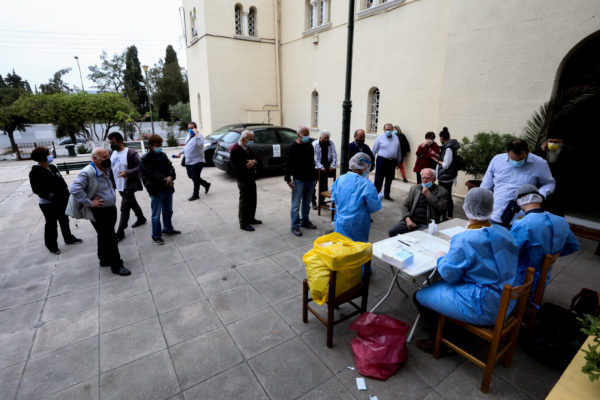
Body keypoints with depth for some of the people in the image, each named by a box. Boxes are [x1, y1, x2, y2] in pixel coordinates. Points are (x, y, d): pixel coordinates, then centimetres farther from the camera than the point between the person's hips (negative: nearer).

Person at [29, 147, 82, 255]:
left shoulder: (53, 167, 5)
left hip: (62, 200, 6)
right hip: (48, 203, -6)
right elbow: (36, 189, -18)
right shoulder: (35, 172, -15)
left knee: (64, 220, 19)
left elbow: (61, 180, 12)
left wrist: (66, 191, 3)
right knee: (51, 224, 6)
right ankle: (51, 246, 22)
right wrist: (49, 195, -26)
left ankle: (68, 238, 37)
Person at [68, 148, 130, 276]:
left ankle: (105, 260, 37)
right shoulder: (87, 173, -20)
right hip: (99, 213, -8)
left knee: (105, 237, 21)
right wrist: (89, 203, -26)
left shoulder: (107, 170, 7)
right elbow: (74, 189, -30)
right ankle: (116, 266, 10)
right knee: (109, 239, -1)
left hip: (111, 209, 8)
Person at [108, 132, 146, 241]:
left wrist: (127, 173, -30)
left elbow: (140, 167, -18)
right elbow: (109, 167, 16)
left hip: (129, 186, -7)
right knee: (132, 203, 22)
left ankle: (120, 232, 4)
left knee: (124, 208, -5)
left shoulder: (131, 153, -15)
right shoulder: (112, 153, 7)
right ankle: (141, 218, 42)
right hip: (119, 186, 7)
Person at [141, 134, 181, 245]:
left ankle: (168, 229, 39)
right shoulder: (145, 159, -10)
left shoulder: (163, 155, 9)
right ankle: (156, 236, 15)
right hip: (156, 190, -6)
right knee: (156, 214, 3)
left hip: (167, 188, 6)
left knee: (168, 211, 20)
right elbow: (150, 175, -17)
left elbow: (170, 167, 5)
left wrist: (171, 177, -16)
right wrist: (165, 180, -20)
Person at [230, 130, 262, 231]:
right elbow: (234, 166, -20)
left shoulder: (248, 148, 11)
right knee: (244, 201, 0)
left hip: (251, 178, 9)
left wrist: (254, 161, -5)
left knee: (253, 200, 16)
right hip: (243, 180, -9)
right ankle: (243, 223, 11)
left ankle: (251, 218, 32)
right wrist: (246, 166, -20)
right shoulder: (235, 149, -15)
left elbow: (255, 158, 17)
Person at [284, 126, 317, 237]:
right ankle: (295, 226, 6)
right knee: (296, 205, -2)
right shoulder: (294, 147, -8)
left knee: (307, 203, 17)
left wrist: (313, 177, 17)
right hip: (298, 180, -6)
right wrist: (288, 179, -17)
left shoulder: (310, 146, 11)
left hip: (310, 180, 7)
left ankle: (305, 221, 31)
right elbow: (288, 164, -11)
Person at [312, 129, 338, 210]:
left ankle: (322, 200, 22)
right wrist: (321, 168, -23)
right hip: (316, 168, -3)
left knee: (324, 185, 7)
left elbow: (334, 155, 1)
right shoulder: (315, 144, -10)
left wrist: (333, 166, -14)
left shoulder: (331, 144, 3)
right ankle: (313, 201, 13)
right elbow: (315, 158, -17)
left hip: (326, 168, 4)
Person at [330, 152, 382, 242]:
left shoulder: (340, 179, -5)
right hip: (358, 225, -4)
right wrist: (379, 198, 7)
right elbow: (374, 207, -12)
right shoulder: (366, 184, -18)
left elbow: (334, 199, 7)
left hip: (341, 223, 4)